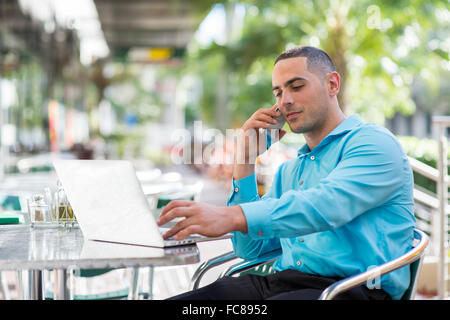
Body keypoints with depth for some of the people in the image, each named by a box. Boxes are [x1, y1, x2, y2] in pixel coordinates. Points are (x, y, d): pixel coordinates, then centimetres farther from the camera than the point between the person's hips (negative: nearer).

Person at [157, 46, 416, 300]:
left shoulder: (374, 142, 0)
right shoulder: (288, 171, 25)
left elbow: (326, 206, -20)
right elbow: (250, 248, 18)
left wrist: (231, 217, -32)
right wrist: (246, 159, 13)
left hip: (349, 287, -6)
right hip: (281, 282, 7)